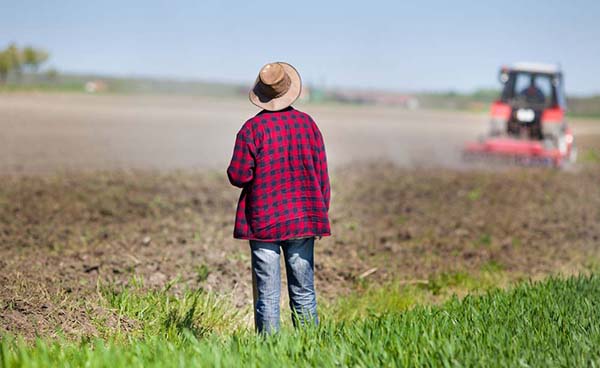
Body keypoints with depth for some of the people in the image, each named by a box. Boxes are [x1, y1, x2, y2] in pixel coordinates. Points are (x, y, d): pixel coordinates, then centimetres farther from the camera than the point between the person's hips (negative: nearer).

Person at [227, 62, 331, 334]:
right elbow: (321, 175, 5)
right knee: (303, 291, 8)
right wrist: (321, 214, 14)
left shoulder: (252, 128, -8)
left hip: (263, 220, -2)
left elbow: (238, 176, -10)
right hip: (302, 219, 3)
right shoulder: (307, 123, 2)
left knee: (267, 294, 1)